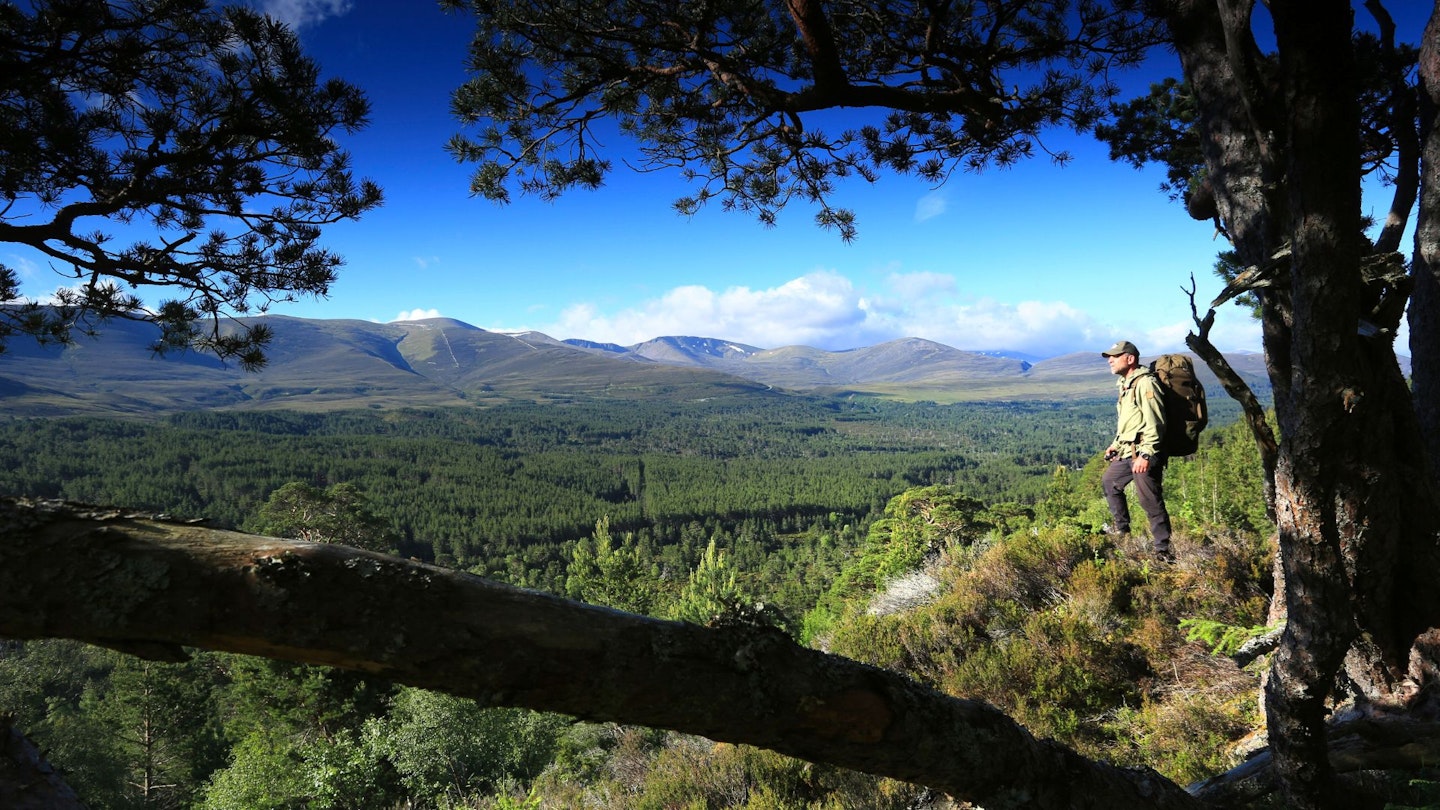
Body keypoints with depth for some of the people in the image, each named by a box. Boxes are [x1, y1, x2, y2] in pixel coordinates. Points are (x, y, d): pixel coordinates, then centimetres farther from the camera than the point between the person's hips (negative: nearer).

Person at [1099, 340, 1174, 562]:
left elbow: (1155, 423, -21)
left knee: (1150, 501, -9)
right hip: (1127, 452, 11)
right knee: (1109, 482, 24)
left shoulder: (1145, 383, -15)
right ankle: (1121, 529, 38)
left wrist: (1145, 454, -26)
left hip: (1144, 454, -11)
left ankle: (1164, 551, -2)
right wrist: (1116, 444, 26)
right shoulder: (1125, 384, 17)